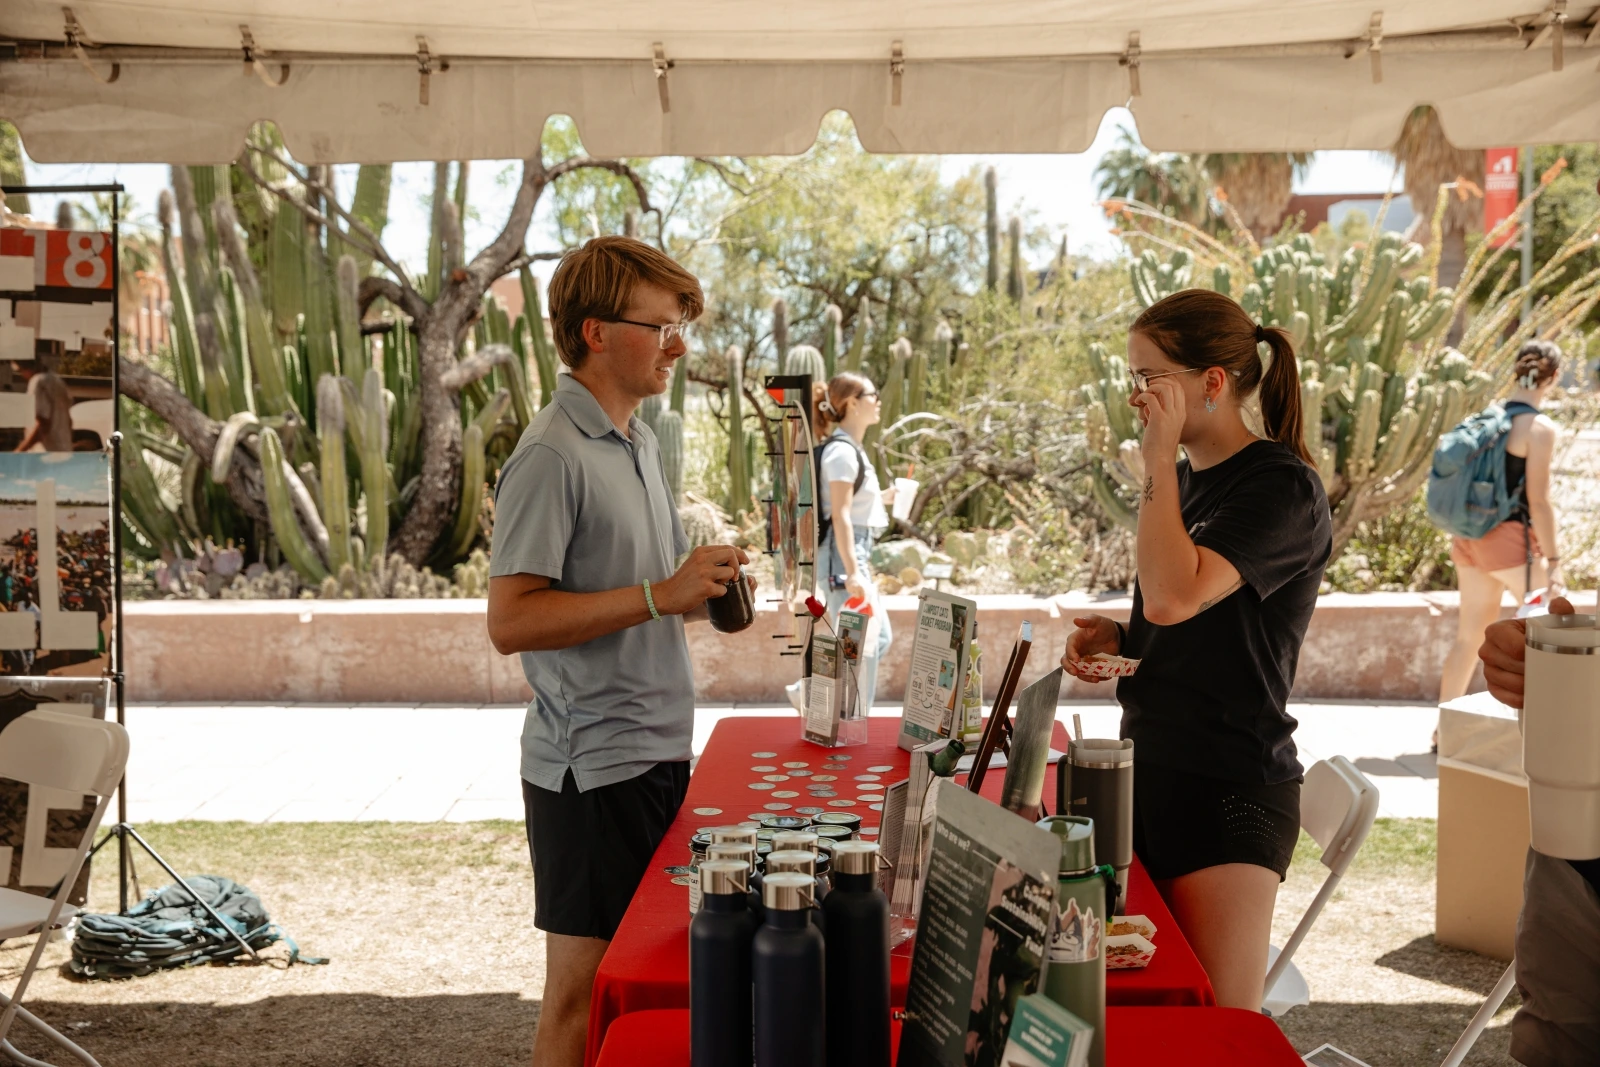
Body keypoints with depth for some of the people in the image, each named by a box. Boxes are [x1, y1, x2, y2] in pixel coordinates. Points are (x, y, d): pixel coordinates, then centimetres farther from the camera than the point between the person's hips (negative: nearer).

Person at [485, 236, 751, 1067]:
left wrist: (702, 586, 4)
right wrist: (660, 596, -23)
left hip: (657, 752, 8)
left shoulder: (640, 442, 12)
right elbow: (510, 620, -21)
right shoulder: (551, 456, -15)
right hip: (591, 764, -8)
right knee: (583, 986, 3)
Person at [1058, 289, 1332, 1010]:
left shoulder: (1281, 486, -14)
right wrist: (1116, 637, 4)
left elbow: (1172, 596, -29)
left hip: (1227, 789, -8)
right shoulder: (1184, 480, 12)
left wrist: (1159, 455, -20)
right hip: (1151, 771, 9)